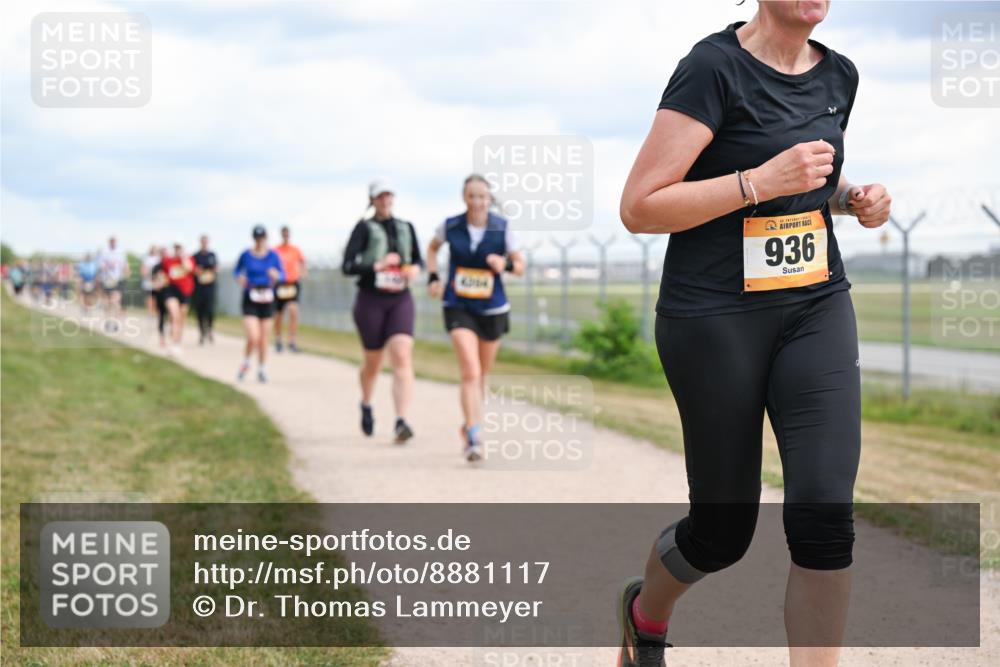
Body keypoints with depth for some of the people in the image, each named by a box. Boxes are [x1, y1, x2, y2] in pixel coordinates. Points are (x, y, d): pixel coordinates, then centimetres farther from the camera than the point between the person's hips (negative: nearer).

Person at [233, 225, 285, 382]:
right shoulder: (246, 255, -3)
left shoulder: (273, 255, -2)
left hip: (267, 299, 2)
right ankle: (246, 363, 13)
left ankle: (261, 369, 26)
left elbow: (283, 275, -2)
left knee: (264, 338, 7)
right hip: (250, 300, -2)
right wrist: (239, 278, -10)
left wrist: (276, 275, -24)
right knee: (253, 338, -15)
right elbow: (236, 271, 11)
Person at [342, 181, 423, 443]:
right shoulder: (364, 228, -3)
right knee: (373, 361, 11)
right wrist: (377, 266, -23)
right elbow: (347, 266, -11)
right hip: (370, 300, -2)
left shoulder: (406, 228, 9)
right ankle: (366, 405, 43)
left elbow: (418, 259, 21)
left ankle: (401, 422, -24)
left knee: (402, 358, -16)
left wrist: (415, 269, -1)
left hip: (400, 300, 2)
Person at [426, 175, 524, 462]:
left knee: (481, 375, 16)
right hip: (459, 308, -2)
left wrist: (505, 264, -22)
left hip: (493, 309, 2)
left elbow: (520, 266, 0)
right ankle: (474, 437, -21)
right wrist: (433, 278, 2)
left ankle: (469, 425, 38)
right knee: (470, 372, -18)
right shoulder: (450, 226, -6)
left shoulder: (502, 228, -7)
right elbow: (432, 247, 16)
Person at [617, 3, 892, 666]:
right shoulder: (715, 67, -13)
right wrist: (763, 181, -23)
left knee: (824, 510, -13)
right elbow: (639, 207, -16)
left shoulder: (839, 76, 8)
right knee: (724, 530, 6)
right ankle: (645, 611, 39)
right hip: (714, 318, -5)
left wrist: (852, 198, 5)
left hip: (817, 309, 5)